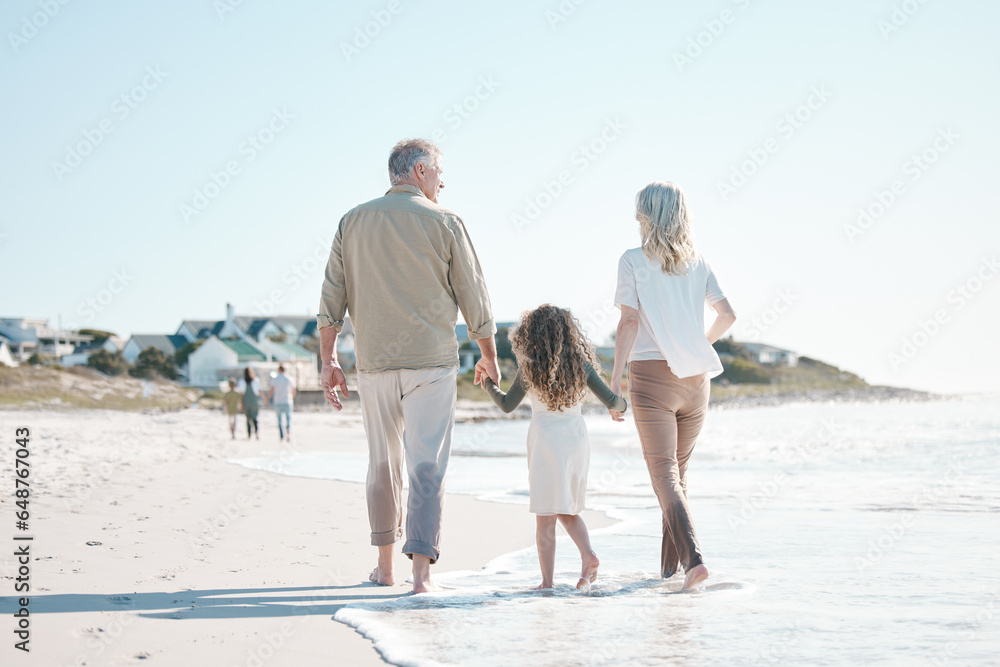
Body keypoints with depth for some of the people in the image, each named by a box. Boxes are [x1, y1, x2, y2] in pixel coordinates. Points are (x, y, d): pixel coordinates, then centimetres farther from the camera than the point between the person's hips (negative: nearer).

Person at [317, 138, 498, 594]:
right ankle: (421, 571, -11)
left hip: (373, 364, 4)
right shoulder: (444, 222, -1)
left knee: (383, 463, 16)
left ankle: (384, 565, 23)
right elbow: (473, 297, 3)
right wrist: (489, 356, 15)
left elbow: (331, 298, 6)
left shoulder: (353, 222, 8)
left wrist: (328, 361, 9)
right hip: (431, 361, -3)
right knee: (427, 466, -4)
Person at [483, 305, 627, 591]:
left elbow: (507, 405, 4)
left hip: (545, 439, -4)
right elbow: (610, 400, 4)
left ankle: (547, 580, 1)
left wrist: (488, 384, 21)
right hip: (577, 437, 4)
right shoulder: (580, 363, 2)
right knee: (568, 511, 19)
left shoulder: (529, 367, -5)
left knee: (545, 516, 1)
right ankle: (589, 556, -2)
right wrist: (623, 405, 26)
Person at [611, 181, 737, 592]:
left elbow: (629, 323, -10)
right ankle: (669, 563, 22)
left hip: (651, 374, -4)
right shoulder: (696, 263, 8)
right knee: (678, 472, 16)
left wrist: (614, 381, -8)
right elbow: (727, 315, 8)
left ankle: (693, 557, -23)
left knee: (665, 474, -5)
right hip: (695, 377, 5)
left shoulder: (633, 261, -4)